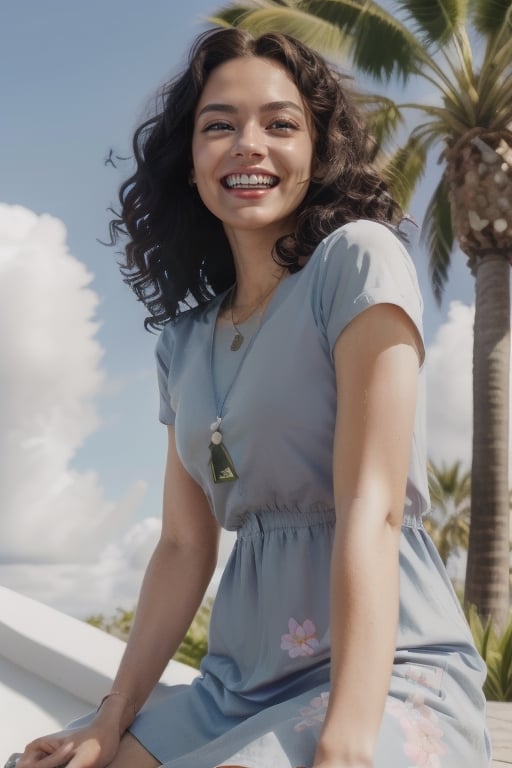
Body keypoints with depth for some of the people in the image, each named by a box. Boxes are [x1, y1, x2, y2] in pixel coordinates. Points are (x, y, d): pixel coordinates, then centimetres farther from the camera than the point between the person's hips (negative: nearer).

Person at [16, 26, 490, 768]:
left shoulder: (358, 259, -9)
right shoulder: (186, 340, 10)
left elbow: (371, 508, -18)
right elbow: (185, 545, 8)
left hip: (390, 673, -5)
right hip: (242, 683, 5)